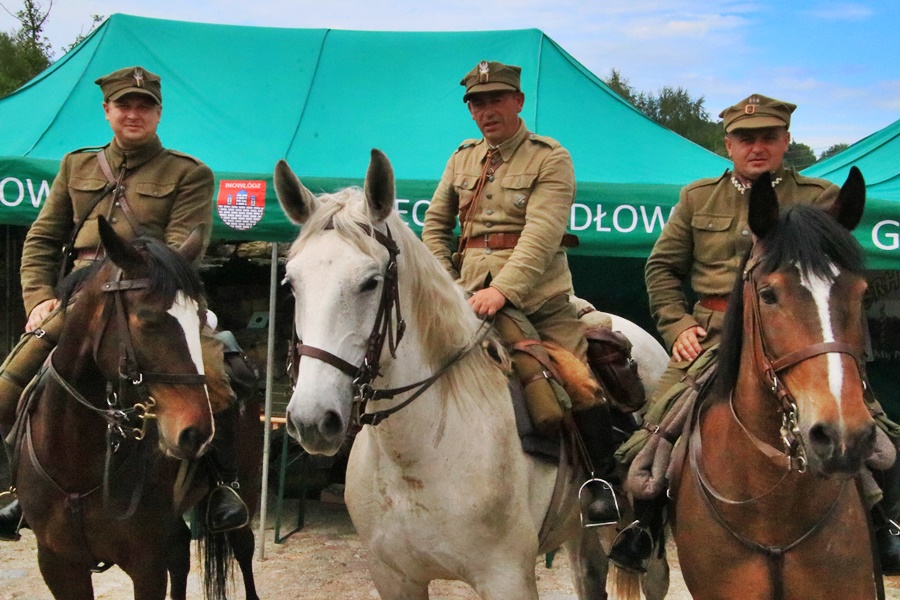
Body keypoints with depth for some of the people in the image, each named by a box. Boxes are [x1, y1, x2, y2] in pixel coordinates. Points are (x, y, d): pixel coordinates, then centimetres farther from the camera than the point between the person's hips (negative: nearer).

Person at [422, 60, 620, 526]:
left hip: (538, 297, -4)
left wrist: (503, 289, -29)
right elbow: (435, 226, 20)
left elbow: (541, 234, -16)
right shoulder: (463, 158, 16)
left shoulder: (550, 158, -2)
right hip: (471, 293, 4)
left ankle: (602, 478, 9)